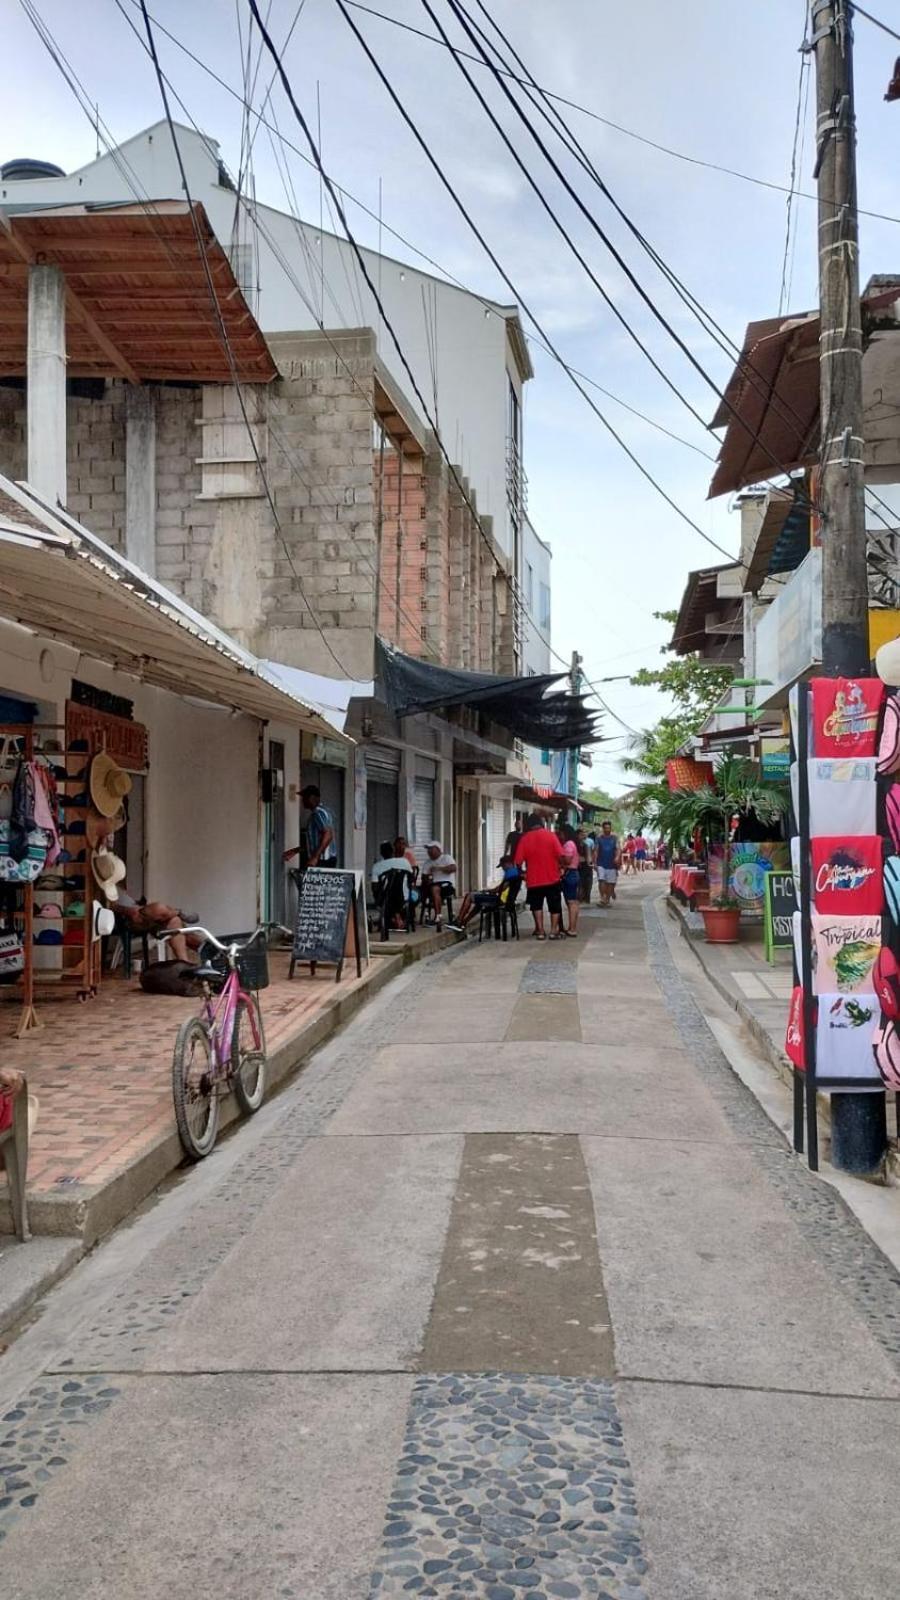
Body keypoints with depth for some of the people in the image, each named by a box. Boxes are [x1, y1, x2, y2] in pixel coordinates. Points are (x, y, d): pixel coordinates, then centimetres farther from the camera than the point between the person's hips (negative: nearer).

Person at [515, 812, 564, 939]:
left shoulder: (524, 838, -4)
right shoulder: (550, 835, -6)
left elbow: (518, 861, -6)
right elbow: (560, 855, -11)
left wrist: (522, 871, 13)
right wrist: (561, 866, 8)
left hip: (533, 879, 1)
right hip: (552, 878, -1)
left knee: (536, 905, 16)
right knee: (555, 905, 13)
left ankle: (540, 931, 11)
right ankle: (554, 930, 11)